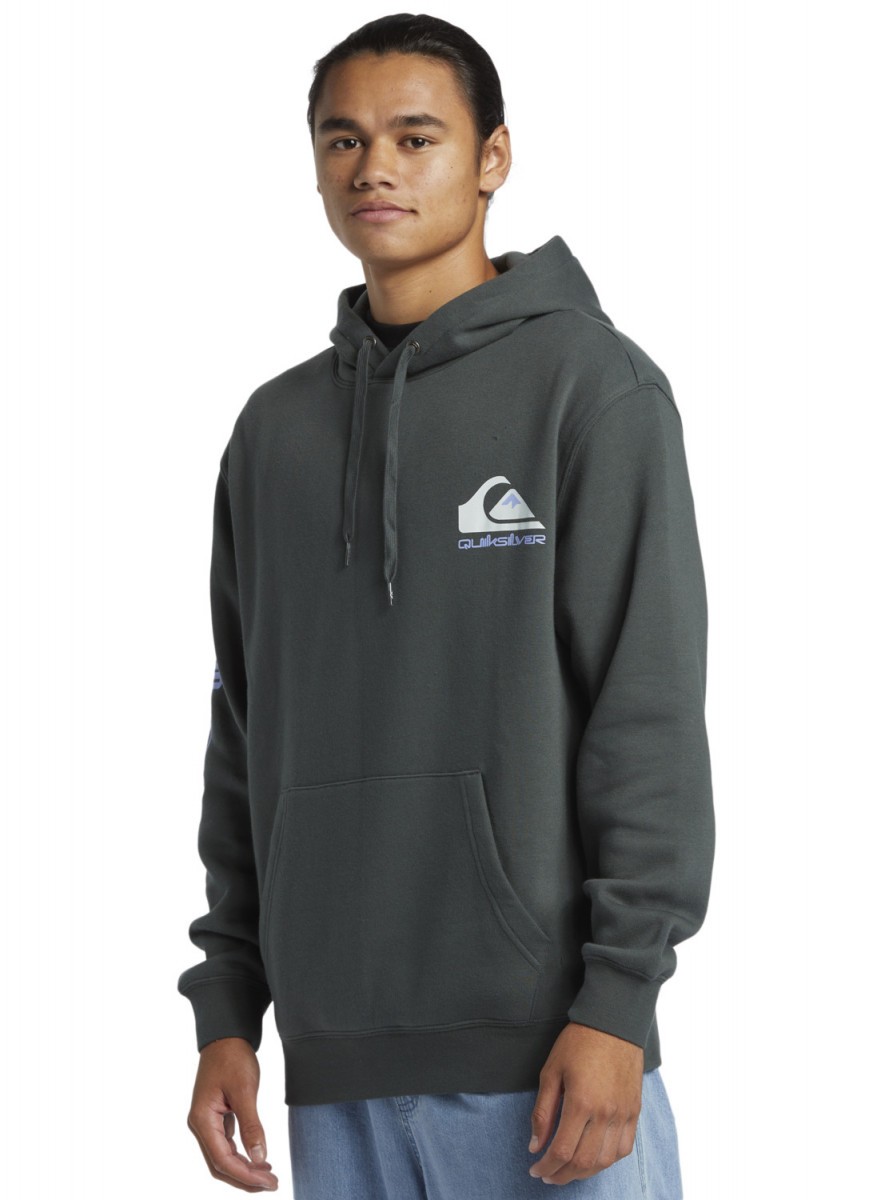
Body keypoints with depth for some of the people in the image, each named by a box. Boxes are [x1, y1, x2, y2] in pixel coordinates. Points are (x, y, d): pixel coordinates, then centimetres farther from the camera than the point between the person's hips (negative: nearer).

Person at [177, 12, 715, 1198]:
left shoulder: (591, 384, -1)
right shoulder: (275, 429, 14)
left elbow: (651, 712, -7)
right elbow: (246, 742, 16)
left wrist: (617, 1001, -13)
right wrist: (226, 1010, 10)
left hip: (541, 1053, -4)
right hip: (336, 1066, 5)